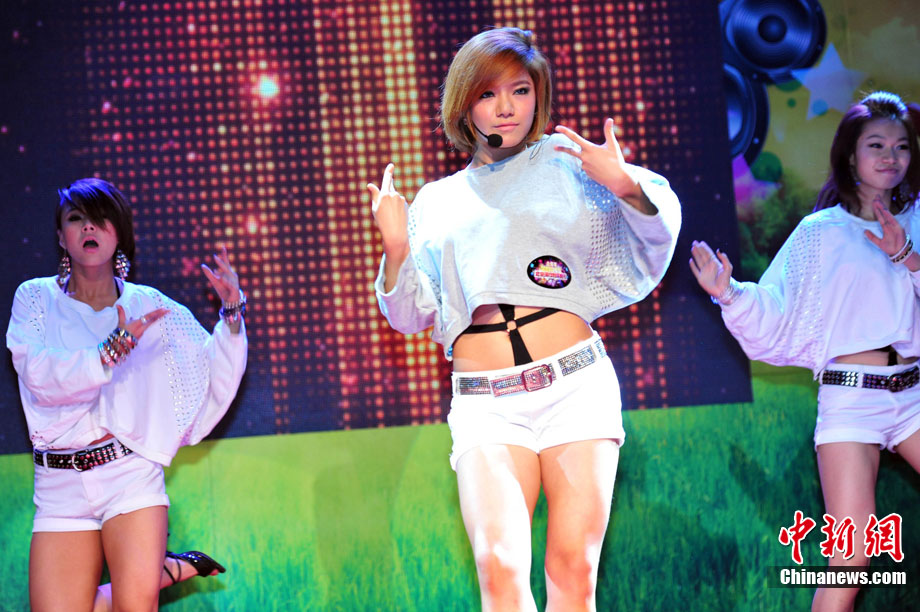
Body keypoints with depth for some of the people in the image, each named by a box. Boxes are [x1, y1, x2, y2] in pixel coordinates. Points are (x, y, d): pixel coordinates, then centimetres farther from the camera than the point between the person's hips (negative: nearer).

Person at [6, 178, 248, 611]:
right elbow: (41, 379, -12)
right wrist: (114, 351, -23)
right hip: (60, 489, 1)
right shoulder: (36, 298, 5)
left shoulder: (146, 304, 8)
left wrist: (231, 311, -4)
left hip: (130, 474, -1)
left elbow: (216, 370, 9)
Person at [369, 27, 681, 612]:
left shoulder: (564, 164, 12)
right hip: (486, 404, 1)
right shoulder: (436, 202, 18)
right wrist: (396, 250, 1)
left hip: (575, 385, -1)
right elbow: (411, 316, 18)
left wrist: (629, 187, -11)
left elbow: (658, 230, 9)